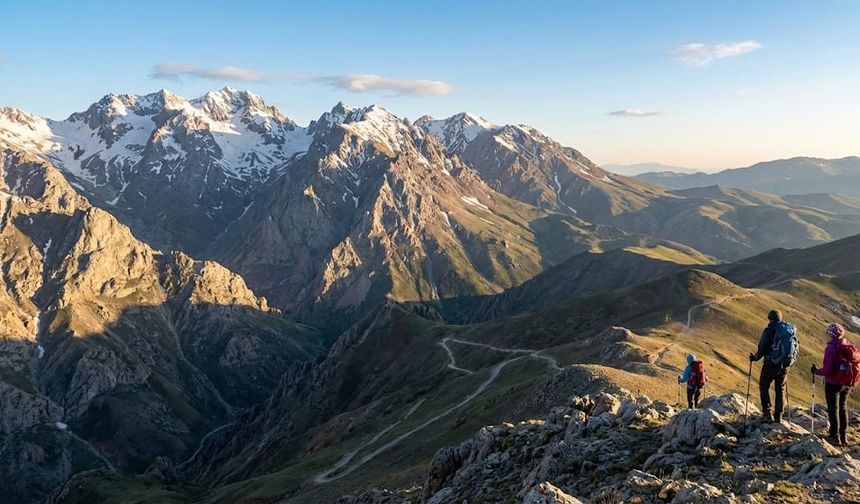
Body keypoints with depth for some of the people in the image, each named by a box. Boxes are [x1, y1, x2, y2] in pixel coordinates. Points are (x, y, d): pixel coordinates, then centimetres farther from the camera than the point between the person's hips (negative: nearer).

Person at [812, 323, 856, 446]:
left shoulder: (831, 347, -21)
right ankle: (843, 436, 24)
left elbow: (827, 369, -23)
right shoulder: (851, 347, 0)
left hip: (833, 383, -6)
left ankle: (835, 436, 9)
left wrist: (816, 371, -5)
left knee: (833, 409, 6)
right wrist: (851, 381, 21)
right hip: (847, 384, 6)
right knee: (842, 408, 19)